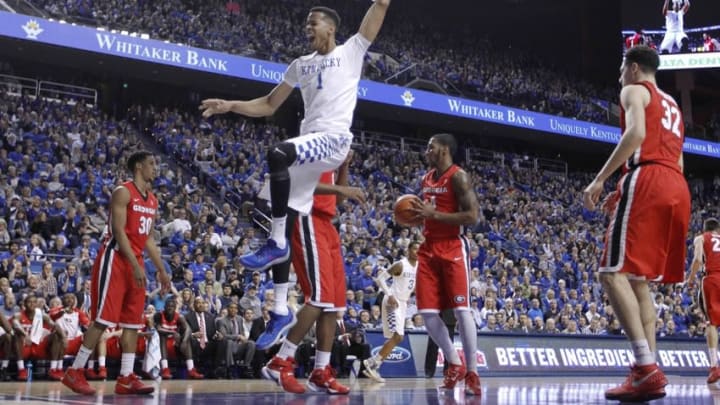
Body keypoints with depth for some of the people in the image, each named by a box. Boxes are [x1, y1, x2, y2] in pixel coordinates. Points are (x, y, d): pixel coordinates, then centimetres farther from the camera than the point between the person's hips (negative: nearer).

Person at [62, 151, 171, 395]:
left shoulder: (152, 200, 16)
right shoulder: (123, 192, -11)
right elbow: (119, 231, -18)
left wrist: (161, 270, 16)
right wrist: (135, 265, -24)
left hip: (135, 262, 9)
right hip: (115, 259, -9)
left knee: (133, 323, 5)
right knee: (103, 319, -9)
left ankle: (126, 378, 8)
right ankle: (74, 372, -2)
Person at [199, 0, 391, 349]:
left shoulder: (350, 51, 9)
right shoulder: (300, 65, 25)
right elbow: (268, 105, 28)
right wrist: (229, 106, 16)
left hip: (334, 139, -7)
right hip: (309, 144, 7)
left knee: (278, 154, -36)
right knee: (284, 226, 0)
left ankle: (276, 243, -25)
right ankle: (281, 311, 6)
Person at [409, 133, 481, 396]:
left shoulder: (458, 177, -9)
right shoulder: (426, 178, 15)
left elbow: (472, 216, -18)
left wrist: (434, 214, -20)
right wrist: (416, 215, 6)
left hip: (453, 248, -8)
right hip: (429, 249, 8)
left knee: (461, 310, -9)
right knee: (428, 312, 1)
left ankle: (472, 373, -2)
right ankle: (455, 364, 15)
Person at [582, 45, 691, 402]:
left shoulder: (634, 91, 7)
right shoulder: (672, 105, 33)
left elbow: (636, 133, -13)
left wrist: (600, 180, -13)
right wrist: (626, 192, 29)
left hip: (648, 179, -9)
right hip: (678, 189, 9)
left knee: (614, 272, -13)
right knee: (638, 279, 11)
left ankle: (647, 369, -27)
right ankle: (646, 372, 0)